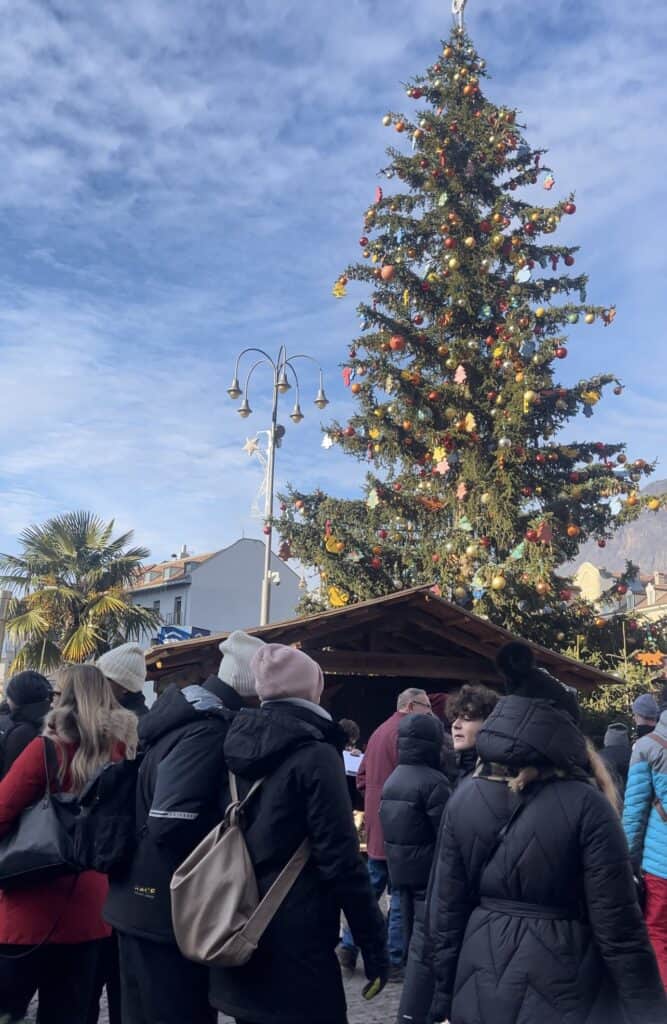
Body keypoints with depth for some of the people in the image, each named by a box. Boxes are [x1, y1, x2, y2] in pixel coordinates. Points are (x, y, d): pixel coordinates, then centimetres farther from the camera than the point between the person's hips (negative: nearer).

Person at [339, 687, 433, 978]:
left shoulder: (380, 731, 15)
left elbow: (362, 778, 17)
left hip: (376, 826, 9)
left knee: (371, 887, 18)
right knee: (402, 894, 0)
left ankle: (348, 947, 22)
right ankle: (394, 961, 6)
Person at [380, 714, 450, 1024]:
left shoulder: (393, 779, 9)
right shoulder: (433, 782, -18)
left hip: (401, 869, 9)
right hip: (428, 871, -9)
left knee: (414, 939, 19)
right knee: (425, 944, -5)